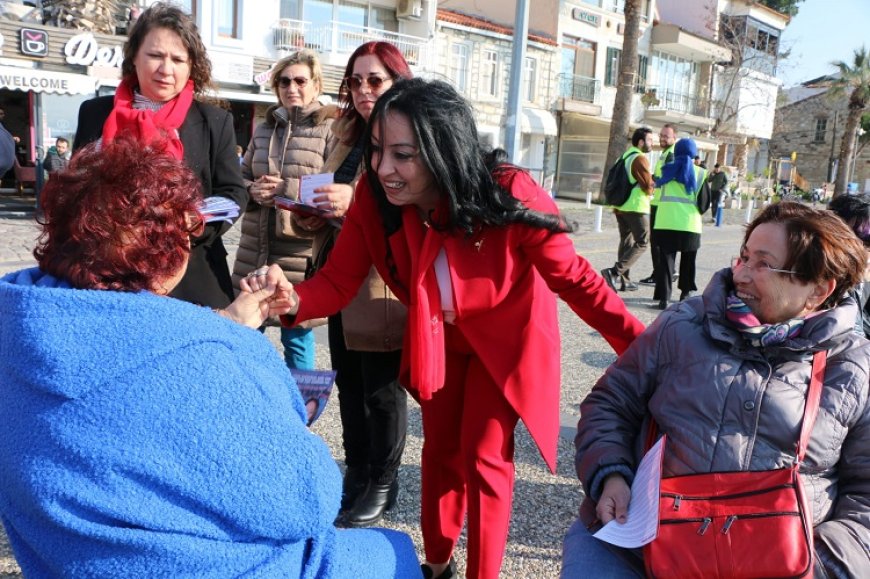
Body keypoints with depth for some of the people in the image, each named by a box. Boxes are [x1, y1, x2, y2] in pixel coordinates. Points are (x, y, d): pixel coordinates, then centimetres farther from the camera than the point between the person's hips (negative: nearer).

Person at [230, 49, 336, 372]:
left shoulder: (330, 129, -4)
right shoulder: (264, 128, 15)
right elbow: (240, 179, 18)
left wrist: (287, 189, -19)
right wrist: (253, 190, -5)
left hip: (300, 255, -6)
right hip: (255, 252, 6)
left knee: (297, 336, 4)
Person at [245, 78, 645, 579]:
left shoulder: (508, 194, -34)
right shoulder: (374, 197, -25)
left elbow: (574, 278, -24)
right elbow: (339, 281, -20)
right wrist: (294, 302, -42)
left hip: (504, 339, -3)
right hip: (438, 338, 4)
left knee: (484, 458, 0)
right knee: (440, 452, 17)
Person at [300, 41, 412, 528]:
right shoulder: (351, 138, 17)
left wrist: (356, 203, -30)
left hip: (385, 283, -8)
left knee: (383, 388, 2)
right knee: (349, 384, 14)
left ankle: (383, 483, 18)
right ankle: (356, 474, 28)